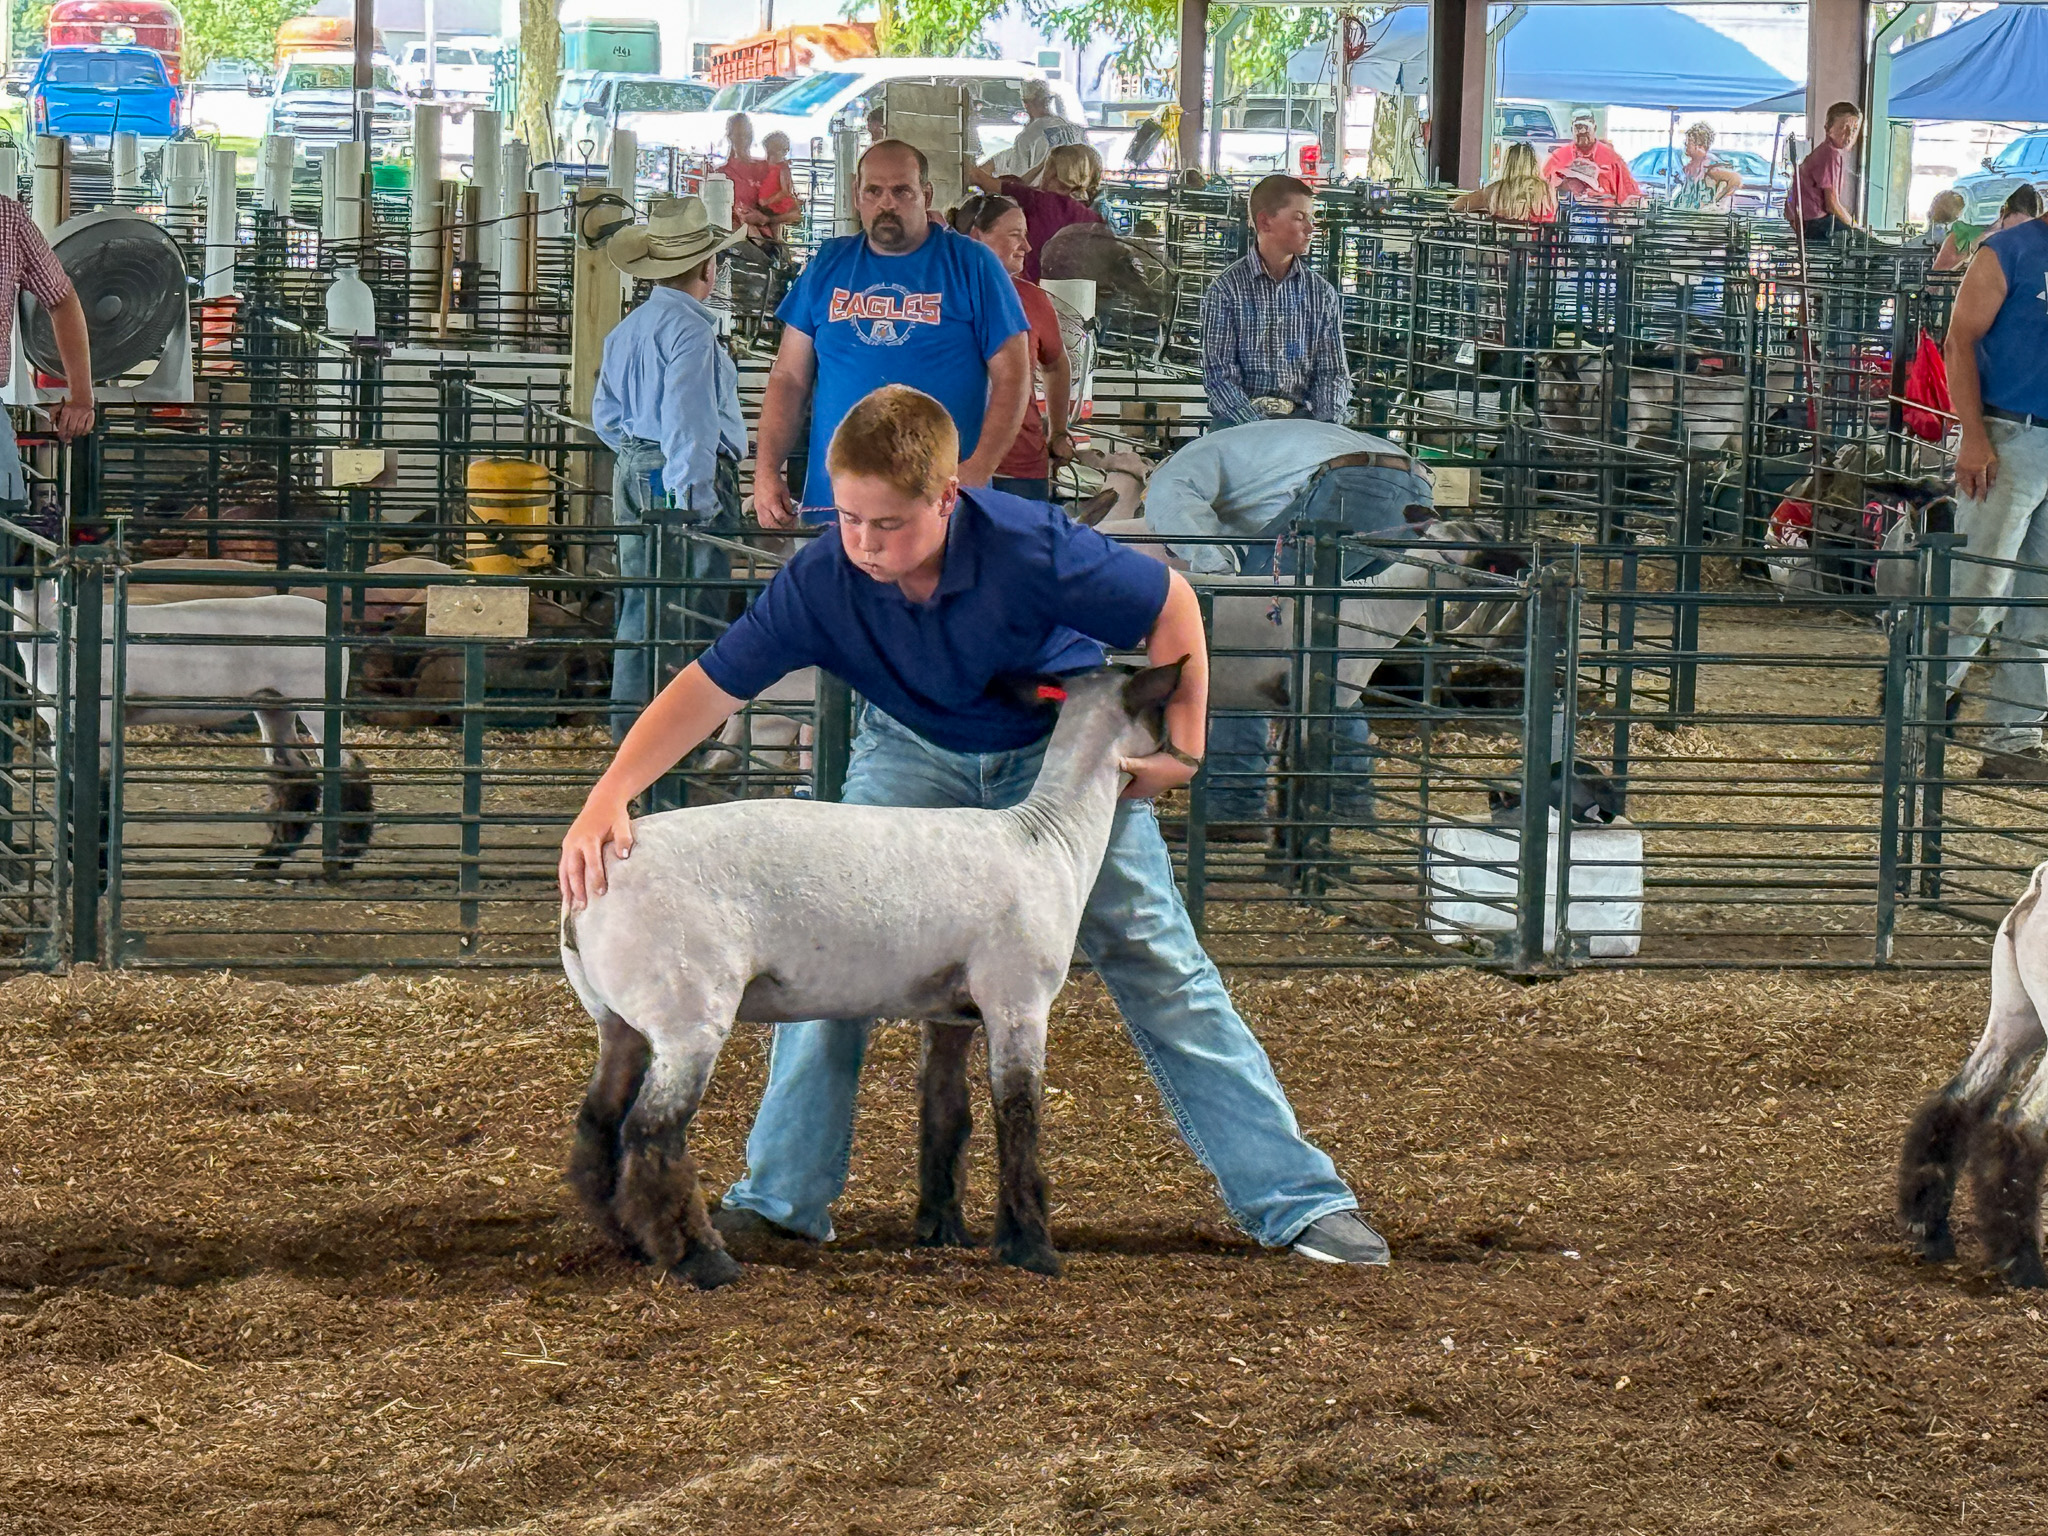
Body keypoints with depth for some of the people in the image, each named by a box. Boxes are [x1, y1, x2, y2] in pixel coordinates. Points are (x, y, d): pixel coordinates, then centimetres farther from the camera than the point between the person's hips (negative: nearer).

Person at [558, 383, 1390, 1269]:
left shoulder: (1031, 549, -34)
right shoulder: (821, 583, -28)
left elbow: (1171, 605, -19)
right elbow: (708, 689, -28)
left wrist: (1178, 745, -21)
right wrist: (608, 798, -40)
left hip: (1063, 753, -2)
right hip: (915, 753, 2)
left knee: (1159, 963, -2)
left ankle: (1296, 1201, 3)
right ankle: (781, 1196, 0)